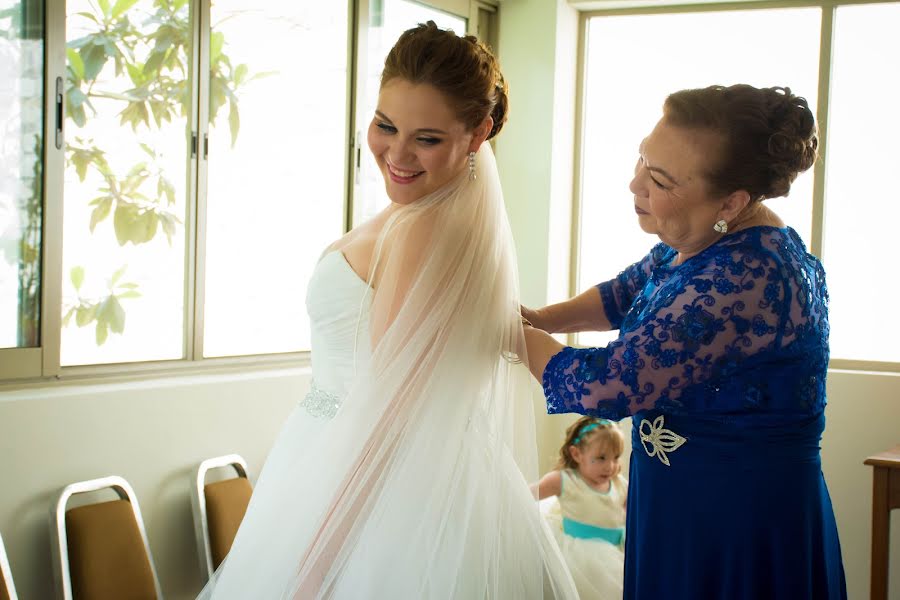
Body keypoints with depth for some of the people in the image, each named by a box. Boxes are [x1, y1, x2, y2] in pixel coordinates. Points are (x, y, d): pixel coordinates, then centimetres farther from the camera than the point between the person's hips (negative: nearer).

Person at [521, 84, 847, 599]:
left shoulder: (743, 280, -30)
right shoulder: (703, 243, 1)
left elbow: (607, 387, -25)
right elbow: (628, 294, 21)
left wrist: (520, 336, -8)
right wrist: (542, 319, 6)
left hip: (739, 527, -9)